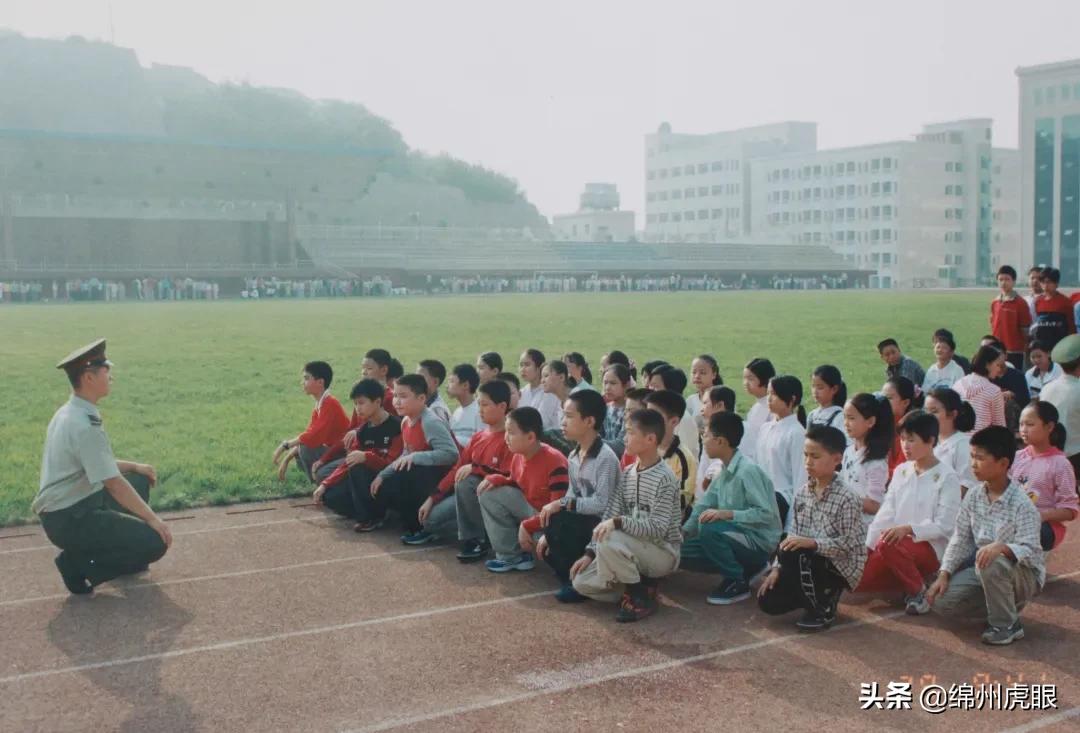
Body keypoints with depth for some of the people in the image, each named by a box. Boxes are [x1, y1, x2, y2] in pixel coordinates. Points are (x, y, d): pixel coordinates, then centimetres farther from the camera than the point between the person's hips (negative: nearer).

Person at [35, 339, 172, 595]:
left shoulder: (68, 413, 6)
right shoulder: (86, 425, -24)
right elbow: (114, 484, -23)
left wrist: (135, 466, 11)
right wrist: (152, 518, -17)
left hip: (67, 507, 10)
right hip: (70, 521, -10)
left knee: (140, 480, 16)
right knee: (155, 542, -11)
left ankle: (125, 552, 21)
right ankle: (78, 564, -4)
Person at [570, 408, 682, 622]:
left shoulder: (664, 478, -18)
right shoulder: (626, 474, 6)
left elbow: (658, 529, -25)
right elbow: (609, 516, 5)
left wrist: (618, 522, -34)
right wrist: (590, 552, -3)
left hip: (663, 551, -7)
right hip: (633, 551, 7)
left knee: (609, 541, -33)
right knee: (582, 582, -7)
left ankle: (642, 597, -12)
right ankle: (643, 584, 7)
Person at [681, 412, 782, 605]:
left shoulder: (747, 470, -22)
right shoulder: (724, 471, 6)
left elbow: (767, 514, -26)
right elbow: (703, 506, 10)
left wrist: (727, 513, -32)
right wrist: (683, 531, -1)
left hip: (760, 543, -9)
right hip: (737, 538, 9)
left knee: (708, 528, -32)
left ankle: (737, 583, -11)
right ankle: (740, 569, 10)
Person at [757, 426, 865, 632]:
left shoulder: (847, 498, -18)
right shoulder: (802, 492, 2)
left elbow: (848, 545, -20)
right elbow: (793, 534, 5)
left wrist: (812, 543, -32)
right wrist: (776, 568, -3)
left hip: (840, 566, -7)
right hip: (805, 561, 7)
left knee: (791, 554, -32)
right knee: (768, 602, -6)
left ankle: (823, 608, -11)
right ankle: (821, 594, 18)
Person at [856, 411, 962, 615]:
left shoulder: (946, 477, -8)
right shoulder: (901, 471, 10)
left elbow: (944, 525, -13)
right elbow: (886, 513, 5)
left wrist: (908, 529, -28)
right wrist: (867, 545, -6)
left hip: (930, 547, -6)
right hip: (899, 544, 6)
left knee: (887, 544, -35)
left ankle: (919, 591, -13)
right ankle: (908, 581, 11)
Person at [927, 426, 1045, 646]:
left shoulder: (1021, 504, -20)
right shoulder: (973, 497, -2)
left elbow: (1030, 551, -26)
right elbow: (960, 539, 1)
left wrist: (1000, 547, -46)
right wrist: (944, 575, -9)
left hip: (1025, 574, -6)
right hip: (983, 570, 6)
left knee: (992, 564, -39)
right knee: (940, 601, -12)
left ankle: (1007, 625, -14)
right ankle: (1004, 602, 9)